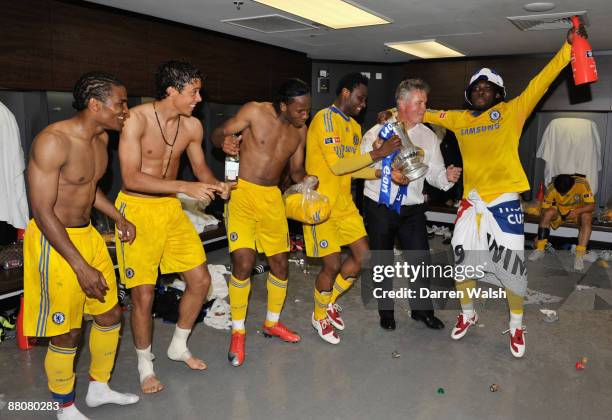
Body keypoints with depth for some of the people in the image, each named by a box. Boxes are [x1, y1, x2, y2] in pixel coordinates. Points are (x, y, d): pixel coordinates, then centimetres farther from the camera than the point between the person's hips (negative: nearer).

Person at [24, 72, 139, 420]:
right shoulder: (53, 141, -22)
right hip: (55, 242, -8)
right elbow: (42, 211, -23)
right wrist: (81, 266, -23)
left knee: (110, 314, 17)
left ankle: (99, 388, 39)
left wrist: (119, 218, 9)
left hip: (89, 234, 9)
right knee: (67, 333, 5)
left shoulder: (101, 137, 4)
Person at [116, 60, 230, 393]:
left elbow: (200, 168, 13)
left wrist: (216, 186, -10)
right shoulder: (136, 119, -17)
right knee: (143, 294, -2)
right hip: (137, 209, -6)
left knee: (201, 281, 7)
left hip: (171, 209, 6)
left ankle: (178, 346, 31)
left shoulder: (192, 126, 0)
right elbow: (130, 178, -22)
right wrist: (185, 187, -29)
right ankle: (145, 364, 23)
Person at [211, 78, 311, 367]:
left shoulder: (300, 131, 6)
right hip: (242, 192, -5)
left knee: (280, 263, 8)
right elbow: (218, 134, -6)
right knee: (244, 262, -15)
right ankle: (238, 332, 6)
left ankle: (272, 323, 31)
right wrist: (225, 141, -29)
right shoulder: (255, 112, -10)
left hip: (272, 197, 5)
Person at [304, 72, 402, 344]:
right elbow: (337, 165, -22)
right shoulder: (325, 118, -14)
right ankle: (320, 316, 22)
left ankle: (330, 301, 28)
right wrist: (378, 153, -20)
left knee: (364, 256, 6)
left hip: (344, 203, 8)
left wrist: (384, 173, -4)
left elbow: (353, 169, 10)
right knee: (332, 264, -4)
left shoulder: (354, 127, 14)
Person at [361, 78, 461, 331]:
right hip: (379, 208, -2)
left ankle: (422, 309, 28)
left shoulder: (429, 137, 5)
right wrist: (374, 151, -26)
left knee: (420, 259, 5)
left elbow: (434, 173, 3)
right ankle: (386, 310, 32)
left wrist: (447, 177, -18)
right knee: (383, 262, 12)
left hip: (412, 210, 2)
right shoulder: (377, 132, -4)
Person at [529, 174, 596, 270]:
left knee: (587, 217, -34)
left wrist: (577, 211, -47)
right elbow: (544, 209, -21)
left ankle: (580, 256, -34)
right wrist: (539, 236, -26)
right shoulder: (552, 188, -24)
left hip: (579, 212, -1)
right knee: (548, 212, -30)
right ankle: (540, 249, -23)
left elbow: (591, 206, -25)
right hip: (560, 212, 1)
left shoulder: (582, 184, -28)